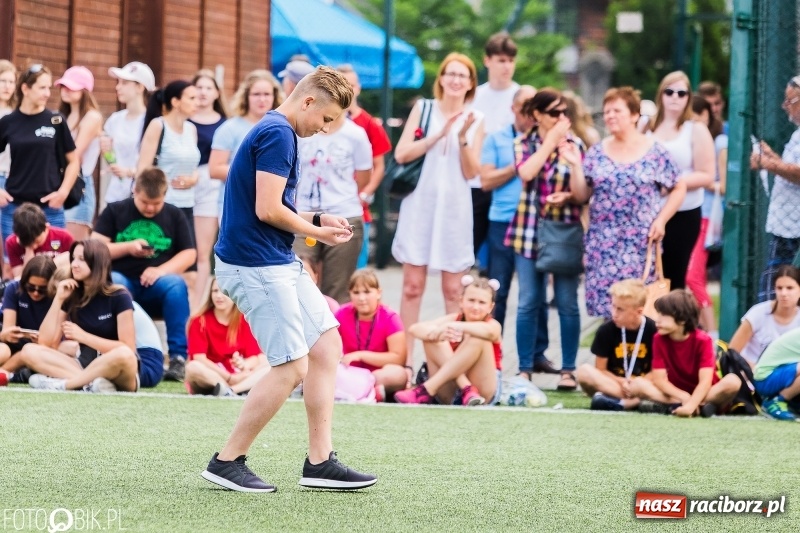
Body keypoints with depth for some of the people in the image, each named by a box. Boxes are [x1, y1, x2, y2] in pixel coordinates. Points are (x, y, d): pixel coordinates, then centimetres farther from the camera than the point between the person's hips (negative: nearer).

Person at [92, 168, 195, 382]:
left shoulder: (174, 215, 11)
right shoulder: (115, 211, 8)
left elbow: (189, 253, 4)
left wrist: (161, 270, -13)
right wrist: (128, 247, -10)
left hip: (156, 284, 1)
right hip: (123, 279, -1)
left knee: (176, 284, -34)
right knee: (110, 283, -37)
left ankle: (178, 356, -33)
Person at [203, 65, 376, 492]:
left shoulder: (276, 132, 16)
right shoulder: (277, 135, -16)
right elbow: (267, 210, -22)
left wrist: (315, 220, 9)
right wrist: (314, 231, -6)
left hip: (279, 264, 11)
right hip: (257, 264, -11)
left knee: (327, 344, 10)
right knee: (291, 368, -9)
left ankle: (319, 461, 11)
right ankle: (226, 462, 0)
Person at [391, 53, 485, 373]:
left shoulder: (475, 119, 6)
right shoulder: (423, 109, 4)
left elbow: (471, 172, 1)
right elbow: (401, 154, -4)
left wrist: (462, 138, -13)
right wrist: (439, 134, -12)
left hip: (455, 207, 1)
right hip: (420, 203, -1)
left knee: (453, 289, 2)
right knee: (412, 284, -2)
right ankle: (406, 359, 1)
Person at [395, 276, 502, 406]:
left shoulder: (493, 325, -5)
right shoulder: (453, 319, 2)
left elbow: (488, 331, -33)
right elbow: (414, 329, -14)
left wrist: (455, 326, -49)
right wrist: (436, 332, -37)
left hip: (484, 390, -2)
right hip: (452, 394, 2)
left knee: (478, 338, -25)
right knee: (432, 337, -13)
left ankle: (426, 390, -30)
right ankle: (467, 389, -28)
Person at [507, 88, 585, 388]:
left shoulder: (575, 145, 3)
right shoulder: (524, 144, 5)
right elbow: (526, 173, -15)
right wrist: (551, 140, -11)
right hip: (530, 230, 1)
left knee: (567, 303, -1)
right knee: (529, 302, 1)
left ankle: (568, 370, 4)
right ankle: (525, 368, 7)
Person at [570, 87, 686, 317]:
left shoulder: (655, 153, 0)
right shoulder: (597, 153, 7)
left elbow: (679, 188, 6)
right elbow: (581, 196, 5)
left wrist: (661, 219, -5)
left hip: (641, 244, -3)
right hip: (603, 244, 3)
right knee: (604, 302, -2)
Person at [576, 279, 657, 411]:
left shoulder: (653, 331, -9)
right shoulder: (606, 331, -6)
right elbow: (600, 370, -2)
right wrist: (621, 382, -19)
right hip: (613, 382, 2)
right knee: (584, 371, -30)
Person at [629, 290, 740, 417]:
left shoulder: (702, 340, -14)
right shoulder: (659, 339, -6)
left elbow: (705, 381, -24)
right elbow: (659, 379, -11)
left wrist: (690, 406, -39)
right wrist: (684, 397, -26)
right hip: (676, 394, 3)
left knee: (732, 381, -32)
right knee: (637, 384, -23)